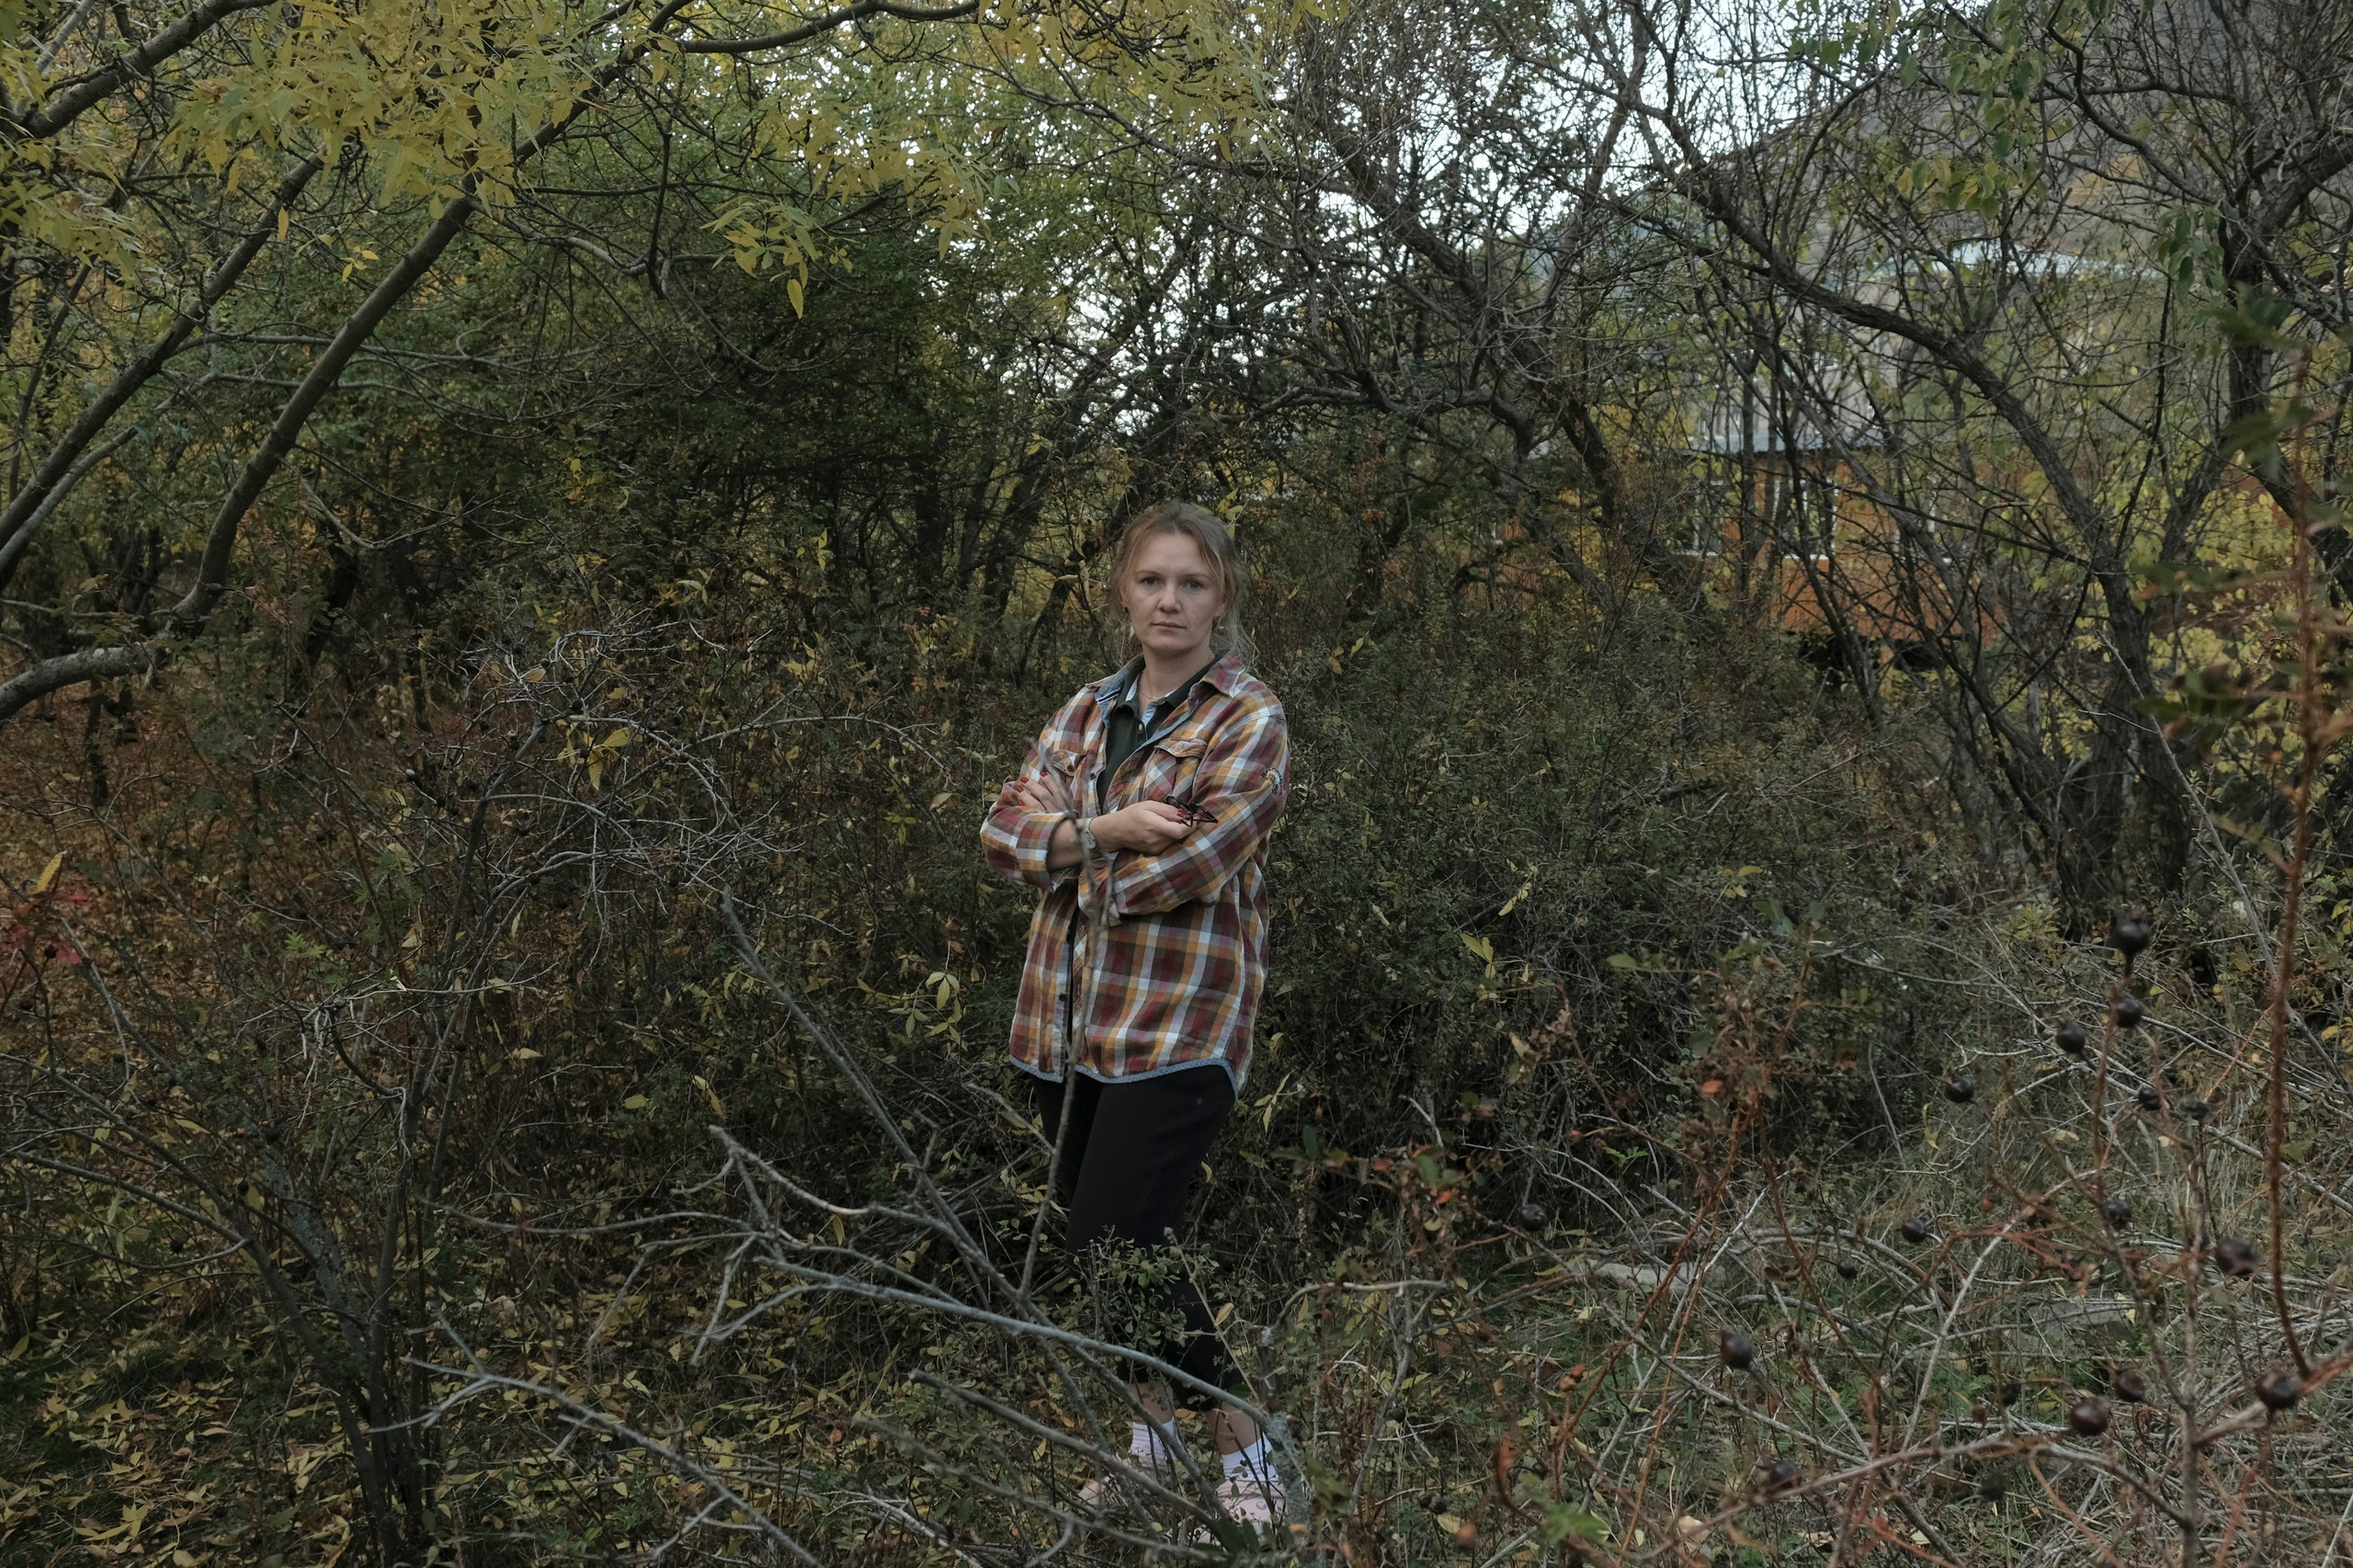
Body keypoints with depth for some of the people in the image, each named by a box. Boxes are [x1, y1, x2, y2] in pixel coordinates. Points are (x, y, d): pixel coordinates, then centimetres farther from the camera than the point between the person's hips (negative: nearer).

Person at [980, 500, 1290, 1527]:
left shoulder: (1248, 721, -6)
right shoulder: (1089, 710, 12)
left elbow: (1196, 861, -19)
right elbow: (1005, 827, 3)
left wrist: (1074, 864, -5)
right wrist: (1100, 832, -15)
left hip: (1176, 1025, -6)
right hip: (1067, 1016, 7)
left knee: (1115, 1247, -9)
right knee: (1097, 1240, 14)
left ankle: (1242, 1444, 11)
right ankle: (1153, 1426, 36)